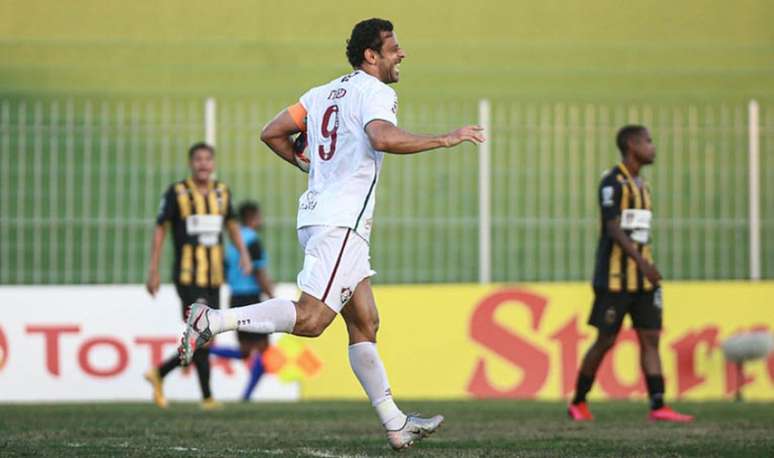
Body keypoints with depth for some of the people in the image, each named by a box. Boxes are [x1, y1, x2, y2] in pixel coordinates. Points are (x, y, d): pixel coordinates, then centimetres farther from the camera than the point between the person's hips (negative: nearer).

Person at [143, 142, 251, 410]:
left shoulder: (222, 192, 11)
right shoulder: (177, 193, -4)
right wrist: (154, 270, -6)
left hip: (214, 278, 6)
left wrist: (243, 252, 9)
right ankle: (207, 397, -6)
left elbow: (231, 223, 25)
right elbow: (160, 229, -1)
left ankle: (159, 374, 25)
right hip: (188, 277, -6)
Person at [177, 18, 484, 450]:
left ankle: (396, 424, 11)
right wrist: (445, 139, -20)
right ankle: (214, 320, -20)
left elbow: (272, 133, 19)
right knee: (311, 319, -16)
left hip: (317, 214, 10)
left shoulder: (324, 93, 19)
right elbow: (382, 137, -28)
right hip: (341, 221, -10)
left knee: (365, 324, 10)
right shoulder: (375, 92, -7)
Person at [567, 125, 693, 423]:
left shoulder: (641, 185, 17)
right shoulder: (613, 182, -9)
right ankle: (578, 403, 13)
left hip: (642, 279, 8)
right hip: (615, 276, -8)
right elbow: (613, 228, -19)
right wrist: (642, 262, -28)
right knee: (606, 340, -2)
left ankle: (658, 407, -8)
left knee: (650, 339, -2)